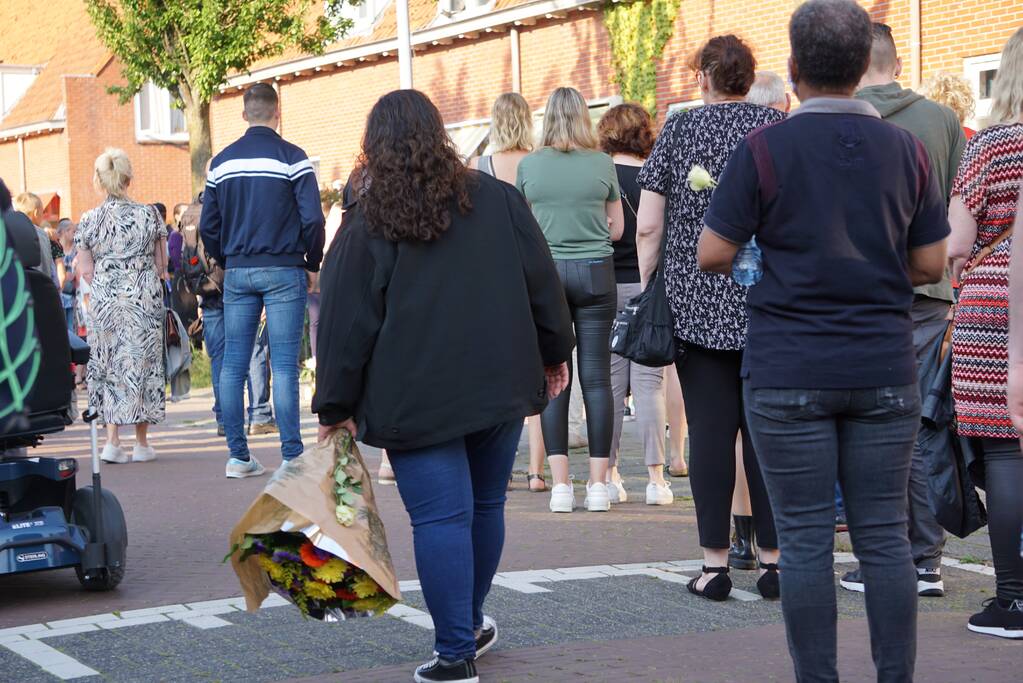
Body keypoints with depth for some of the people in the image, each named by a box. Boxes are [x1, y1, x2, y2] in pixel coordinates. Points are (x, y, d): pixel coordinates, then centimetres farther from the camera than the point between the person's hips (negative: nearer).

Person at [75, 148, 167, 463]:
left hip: (104, 302, 0)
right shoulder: (149, 215, -3)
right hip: (145, 301, 0)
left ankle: (112, 439, 0)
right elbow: (162, 265, 2)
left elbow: (86, 272, -3)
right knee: (142, 363, 8)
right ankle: (142, 442, 12)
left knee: (108, 364, 9)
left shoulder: (89, 220, -3)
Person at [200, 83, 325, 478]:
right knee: (284, 365, -4)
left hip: (237, 272, 4)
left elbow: (208, 226, 9)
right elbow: (312, 219, -11)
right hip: (284, 272, -4)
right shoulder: (291, 157, -5)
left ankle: (238, 456, 8)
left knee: (233, 365, 7)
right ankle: (291, 455, -6)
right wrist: (313, 263, 3)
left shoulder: (221, 162, 8)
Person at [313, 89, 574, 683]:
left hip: (414, 399, -3)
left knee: (441, 518, -3)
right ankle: (470, 625, 31)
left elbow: (347, 321, -4)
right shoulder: (500, 199, 4)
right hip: (500, 386, 4)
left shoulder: (368, 223, -4)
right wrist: (555, 353, 19)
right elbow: (542, 282, 8)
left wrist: (336, 406, 2)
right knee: (485, 506, 16)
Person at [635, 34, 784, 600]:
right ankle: (774, 561, 8)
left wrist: (647, 285, 12)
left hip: (695, 302, -1)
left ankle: (715, 564, 3)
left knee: (709, 430, 1)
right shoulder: (780, 128, 4)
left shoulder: (679, 130, 3)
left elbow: (648, 226, 0)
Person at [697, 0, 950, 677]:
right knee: (885, 536, 8)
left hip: (789, 373, -2)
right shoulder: (907, 151, 2)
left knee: (807, 539, 3)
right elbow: (931, 265, 5)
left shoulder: (764, 150, -7)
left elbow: (713, 254, -7)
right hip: (884, 368, 3)